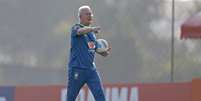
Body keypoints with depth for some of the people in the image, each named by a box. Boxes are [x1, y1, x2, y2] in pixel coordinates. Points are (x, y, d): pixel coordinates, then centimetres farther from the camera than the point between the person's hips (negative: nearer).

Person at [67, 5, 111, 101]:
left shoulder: (92, 32, 15)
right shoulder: (75, 28, -6)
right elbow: (80, 31, -30)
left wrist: (104, 53, 0)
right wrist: (92, 29, -51)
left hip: (91, 69, 6)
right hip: (77, 70, -6)